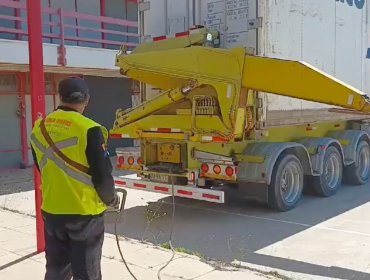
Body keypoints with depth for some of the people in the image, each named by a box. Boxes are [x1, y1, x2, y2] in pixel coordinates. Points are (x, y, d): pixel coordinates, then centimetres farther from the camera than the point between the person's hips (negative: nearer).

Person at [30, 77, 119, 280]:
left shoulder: (39, 128, 1)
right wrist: (110, 198, 3)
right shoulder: (89, 129, -18)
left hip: (51, 211, 6)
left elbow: (43, 169, 12)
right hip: (85, 212, -5)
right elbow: (102, 173, -16)